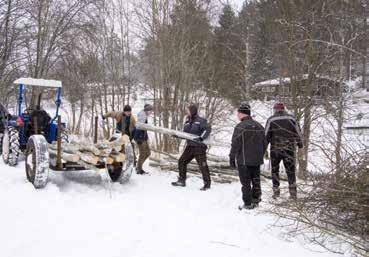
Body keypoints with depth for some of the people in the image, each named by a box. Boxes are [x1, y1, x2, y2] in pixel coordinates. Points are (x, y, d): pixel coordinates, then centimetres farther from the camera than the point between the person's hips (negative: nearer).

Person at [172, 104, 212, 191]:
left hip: (199, 146, -8)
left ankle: (207, 183, 7)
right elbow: (185, 132, 16)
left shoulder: (200, 121, -11)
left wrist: (201, 137, -28)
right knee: (182, 161, 9)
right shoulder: (187, 121, 11)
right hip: (190, 146, 8)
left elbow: (208, 129, -19)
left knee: (202, 165, -5)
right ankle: (182, 180, 21)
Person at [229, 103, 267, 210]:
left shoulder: (240, 127, -16)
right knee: (256, 180, 18)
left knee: (246, 183, 2)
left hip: (244, 161, -6)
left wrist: (232, 158, -7)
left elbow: (235, 145, -16)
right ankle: (256, 200, 26)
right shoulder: (259, 126, 7)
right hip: (257, 160, 7)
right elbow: (264, 144, 13)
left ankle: (248, 204, 6)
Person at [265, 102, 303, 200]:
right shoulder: (291, 118, 2)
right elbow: (298, 133, 7)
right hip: (289, 148, 1)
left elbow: (266, 135, -2)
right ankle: (293, 192, 6)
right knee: (291, 170, 8)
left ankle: (276, 191, 12)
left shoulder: (271, 120, -3)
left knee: (275, 170, 12)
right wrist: (300, 144, 20)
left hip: (275, 149, -1)